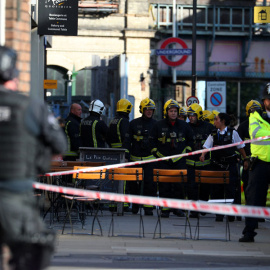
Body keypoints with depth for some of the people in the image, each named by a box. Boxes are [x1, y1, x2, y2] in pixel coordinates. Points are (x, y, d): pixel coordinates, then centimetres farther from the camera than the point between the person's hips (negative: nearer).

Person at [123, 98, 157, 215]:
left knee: (149, 182, -8)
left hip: (150, 158, -1)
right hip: (135, 158, 1)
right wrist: (126, 156, -3)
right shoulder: (134, 123, 5)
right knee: (133, 183, 5)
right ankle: (135, 204, 25)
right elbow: (127, 140, 6)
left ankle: (148, 207, -2)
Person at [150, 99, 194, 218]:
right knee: (164, 185, -4)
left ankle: (177, 208, 10)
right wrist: (156, 153, 3)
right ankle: (165, 209, 2)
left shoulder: (184, 125, 7)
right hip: (163, 160, -1)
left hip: (179, 160, 1)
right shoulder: (158, 125, 2)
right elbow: (152, 140, 10)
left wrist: (187, 151, 9)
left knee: (179, 185, -1)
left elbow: (190, 140, 19)